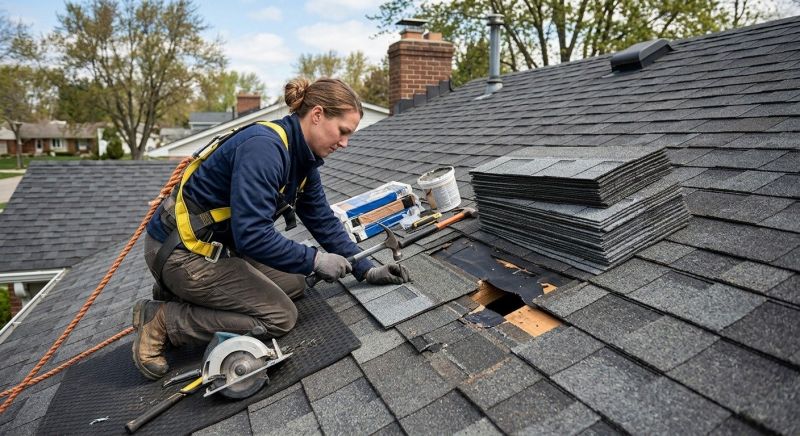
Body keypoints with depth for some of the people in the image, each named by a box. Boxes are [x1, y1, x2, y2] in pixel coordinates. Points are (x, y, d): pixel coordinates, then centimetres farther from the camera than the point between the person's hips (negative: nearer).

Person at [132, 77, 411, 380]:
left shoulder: (303, 158, 2)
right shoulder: (264, 148, -27)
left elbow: (324, 221, 5)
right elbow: (252, 233, -32)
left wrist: (367, 270, 1)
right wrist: (314, 260, -21)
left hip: (223, 245, 9)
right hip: (181, 250, -9)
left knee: (294, 284, 11)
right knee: (280, 316, -7)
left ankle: (182, 290, 15)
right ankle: (162, 319, 0)